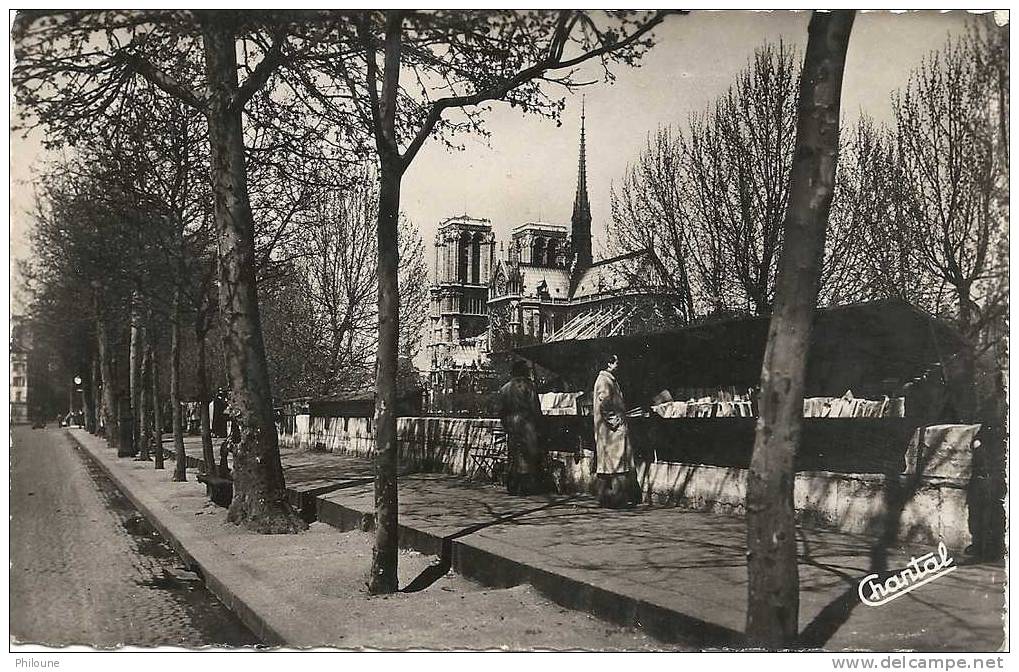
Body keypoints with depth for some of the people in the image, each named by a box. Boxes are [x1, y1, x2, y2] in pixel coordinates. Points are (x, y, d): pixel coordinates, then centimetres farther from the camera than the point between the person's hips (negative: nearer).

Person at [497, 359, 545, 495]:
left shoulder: (504, 389, 9)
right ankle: (529, 486, -2)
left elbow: (501, 411, 11)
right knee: (529, 455, -1)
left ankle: (513, 486, 9)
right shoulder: (528, 386, -8)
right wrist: (538, 422, 2)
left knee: (514, 456, 9)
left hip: (511, 426, 5)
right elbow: (535, 408, -9)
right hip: (526, 424, -5)